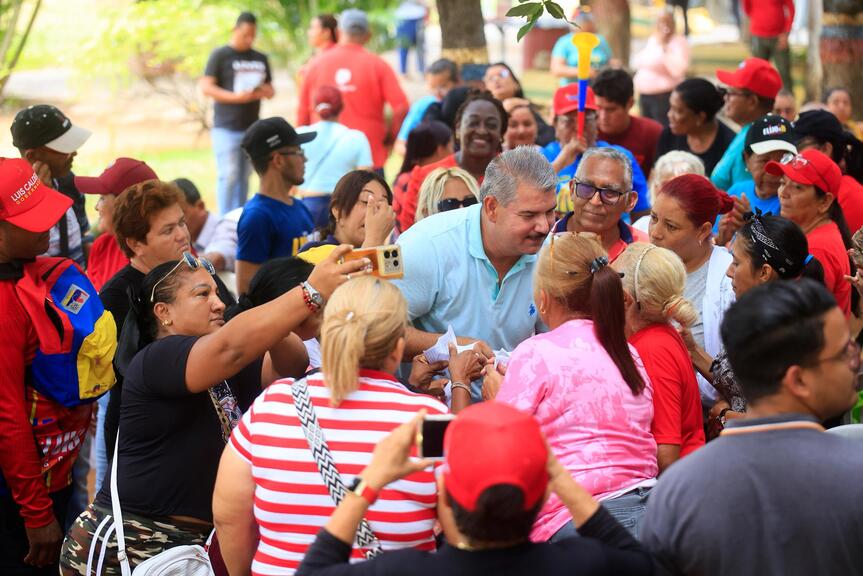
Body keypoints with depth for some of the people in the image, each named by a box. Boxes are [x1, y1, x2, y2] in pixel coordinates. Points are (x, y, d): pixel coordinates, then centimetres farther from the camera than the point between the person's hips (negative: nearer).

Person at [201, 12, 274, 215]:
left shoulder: (261, 59, 14)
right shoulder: (220, 55, -2)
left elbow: (271, 90, 19)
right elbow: (206, 87, -8)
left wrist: (264, 91, -7)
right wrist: (236, 97, -20)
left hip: (252, 128, 5)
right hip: (226, 128, -5)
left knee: (244, 177, 8)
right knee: (228, 176, -10)